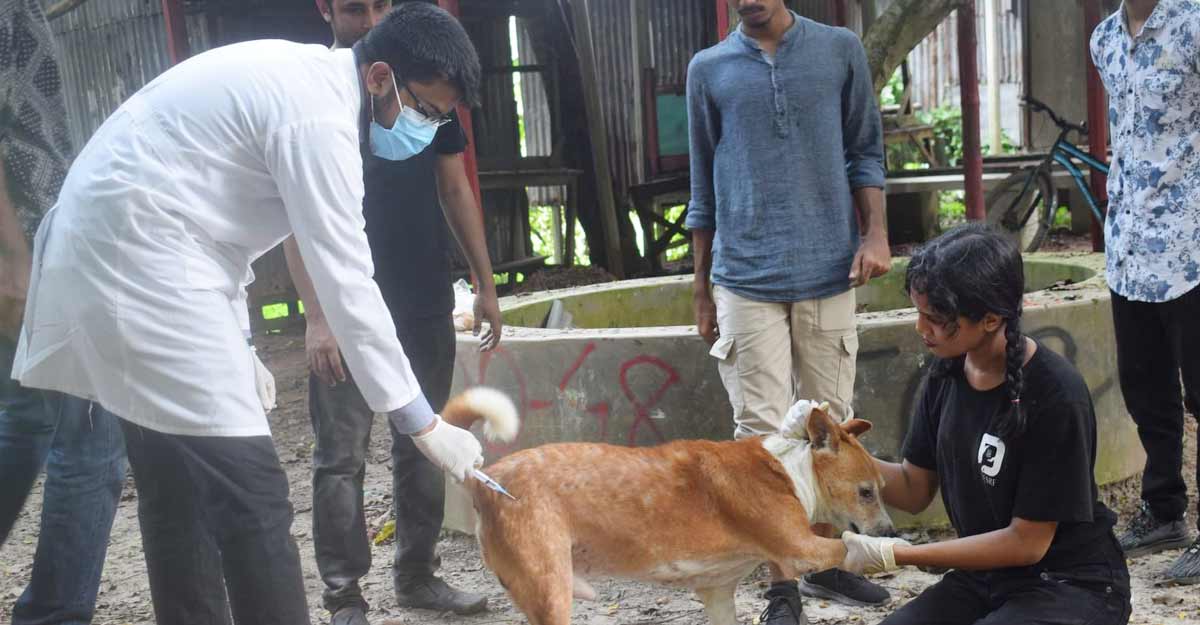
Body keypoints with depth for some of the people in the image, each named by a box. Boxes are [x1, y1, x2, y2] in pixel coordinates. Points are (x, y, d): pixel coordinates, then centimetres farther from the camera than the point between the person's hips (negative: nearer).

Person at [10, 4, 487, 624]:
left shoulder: (301, 76, 12)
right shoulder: (318, 116, -18)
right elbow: (346, 285, -20)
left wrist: (236, 347, 16)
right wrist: (424, 423, -15)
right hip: (141, 263, -11)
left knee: (178, 488, 16)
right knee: (250, 495, -10)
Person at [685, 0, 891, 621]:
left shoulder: (841, 51, 8)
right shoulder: (708, 69, 9)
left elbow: (866, 151, 12)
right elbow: (703, 186, 13)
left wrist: (876, 234, -3)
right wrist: (701, 288, 12)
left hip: (829, 273, 1)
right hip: (746, 279, 0)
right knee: (763, 432, -2)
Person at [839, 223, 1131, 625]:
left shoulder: (1056, 396, -23)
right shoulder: (946, 373, -4)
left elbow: (1026, 542, -18)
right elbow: (914, 491, 4)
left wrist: (898, 555, -20)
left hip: (1071, 587, -5)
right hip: (985, 575, 6)